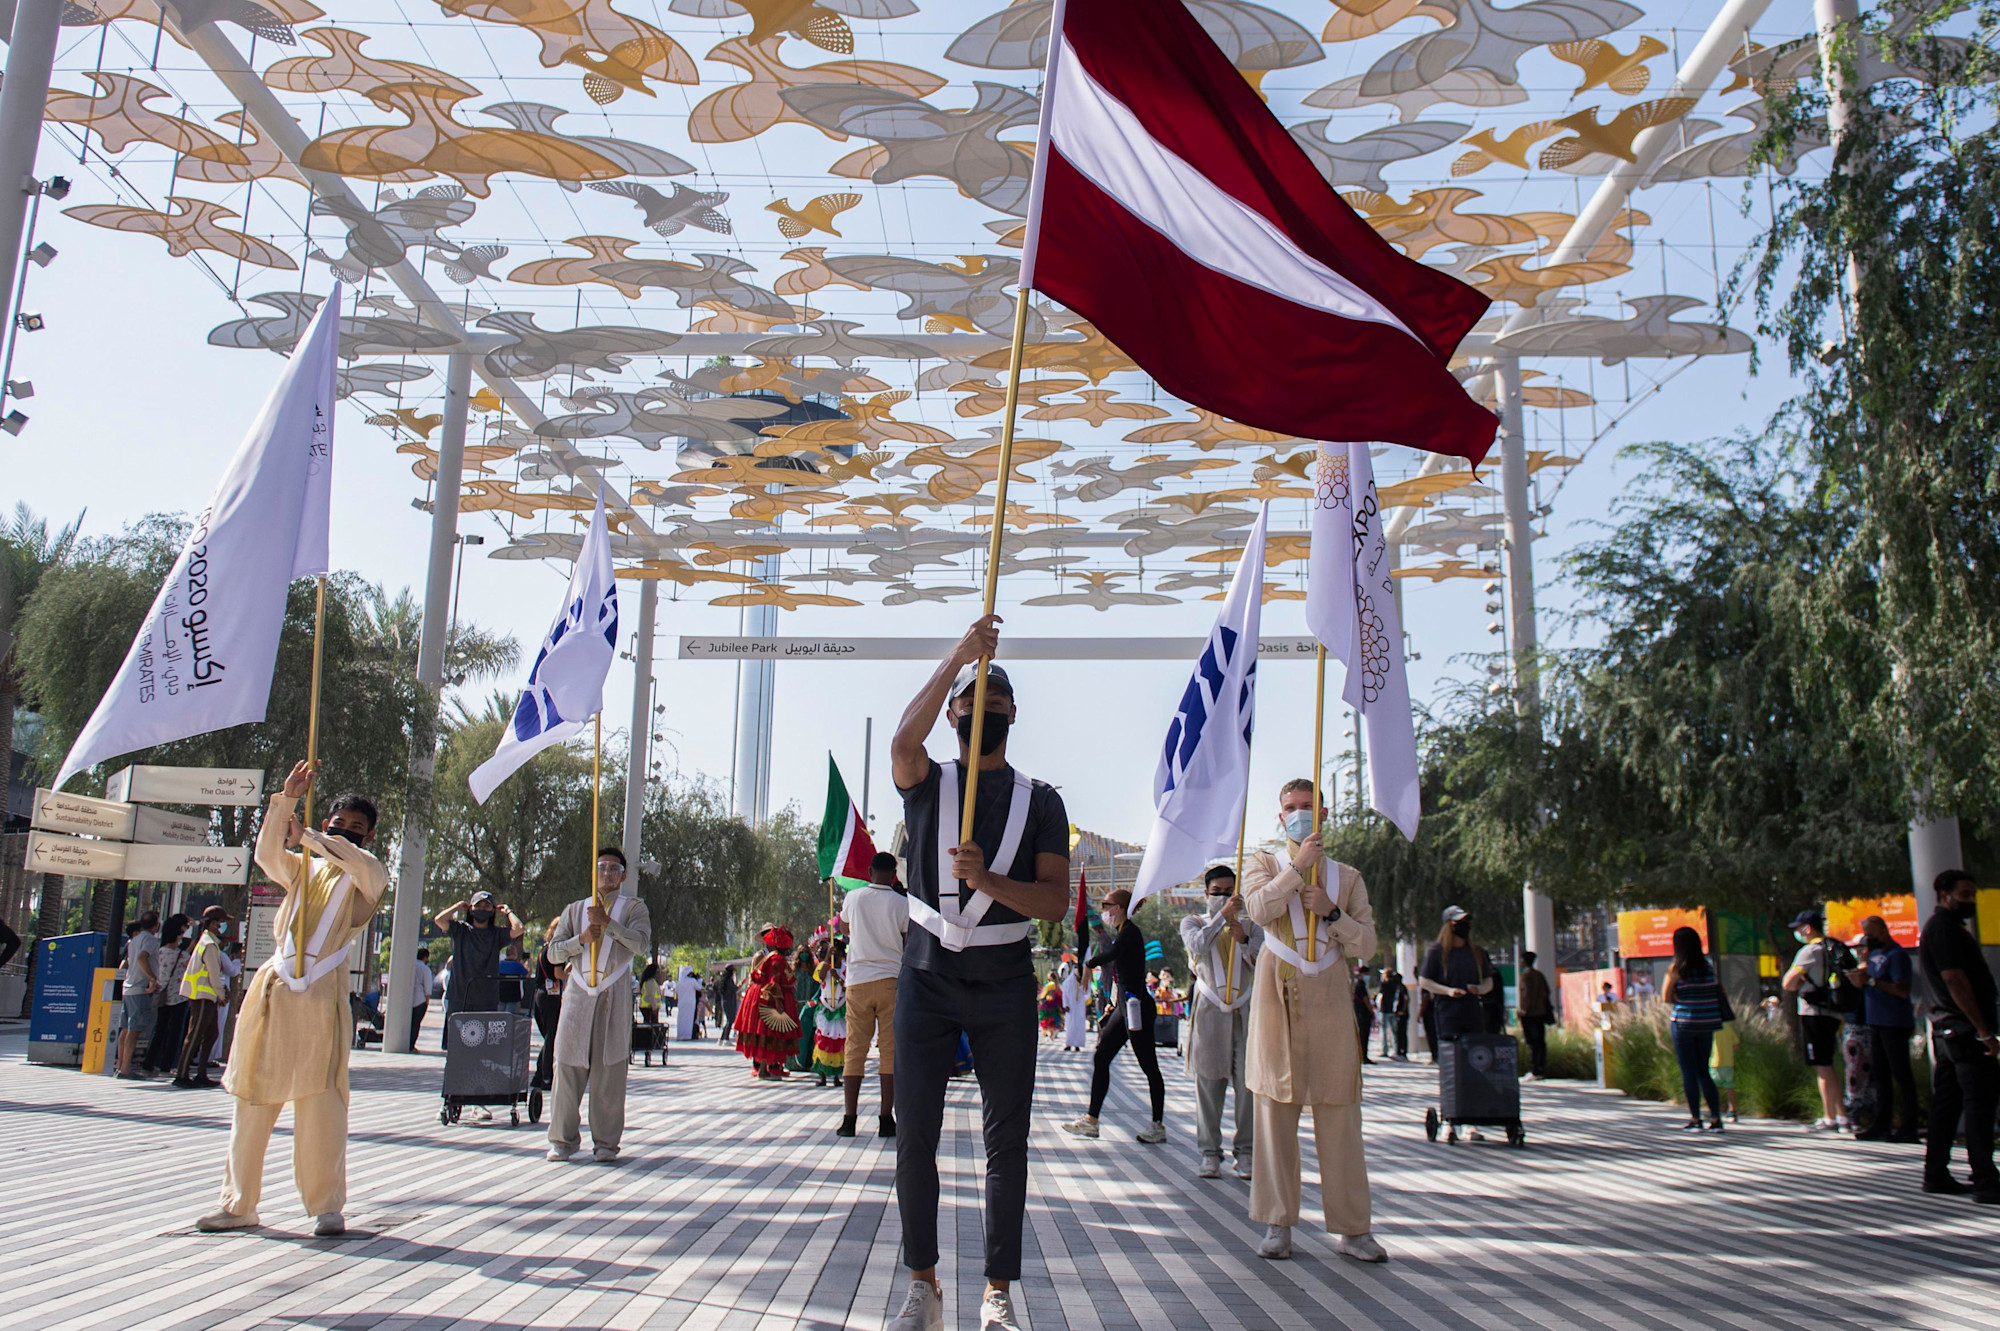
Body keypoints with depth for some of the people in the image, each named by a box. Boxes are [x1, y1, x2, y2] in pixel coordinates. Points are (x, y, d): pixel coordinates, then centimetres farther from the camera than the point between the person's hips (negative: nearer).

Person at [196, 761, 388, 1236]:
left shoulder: (364, 880, 10)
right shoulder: (301, 869, 20)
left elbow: (369, 867, -15)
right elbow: (267, 853, -1)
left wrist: (308, 837, -10)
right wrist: (285, 800, -13)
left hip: (322, 996, -4)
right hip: (272, 990, 4)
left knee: (320, 1102, -9)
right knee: (252, 1098, 5)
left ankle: (327, 1206, -1)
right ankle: (238, 1204, 15)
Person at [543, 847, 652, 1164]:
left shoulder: (633, 907, 11)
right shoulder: (574, 909, 19)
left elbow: (642, 944, -7)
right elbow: (553, 952, 11)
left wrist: (607, 922, -16)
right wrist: (581, 939, -7)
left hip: (615, 996, -2)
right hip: (578, 993, 2)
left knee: (610, 1066, -3)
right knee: (569, 1064, -1)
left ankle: (606, 1143, 3)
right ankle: (563, 1140, 9)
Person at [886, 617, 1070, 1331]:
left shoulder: (1041, 801, 6)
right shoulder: (926, 783, 5)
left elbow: (1055, 901, -3)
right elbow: (903, 740, -20)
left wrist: (987, 880, -21)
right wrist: (956, 657, -24)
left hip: (1005, 985, 0)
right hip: (926, 977, 0)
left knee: (1007, 1142, 2)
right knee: (914, 1136, 2)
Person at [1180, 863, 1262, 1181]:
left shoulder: (1251, 925, 16)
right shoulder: (1193, 922, 12)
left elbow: (1262, 966, 2)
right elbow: (1197, 945, -11)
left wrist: (1245, 941, -15)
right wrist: (1222, 916, -20)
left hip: (1245, 1011, 1)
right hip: (1209, 1010, -1)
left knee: (1247, 1080, -6)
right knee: (1208, 1080, -4)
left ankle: (1245, 1152, 0)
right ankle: (1210, 1153, 1)